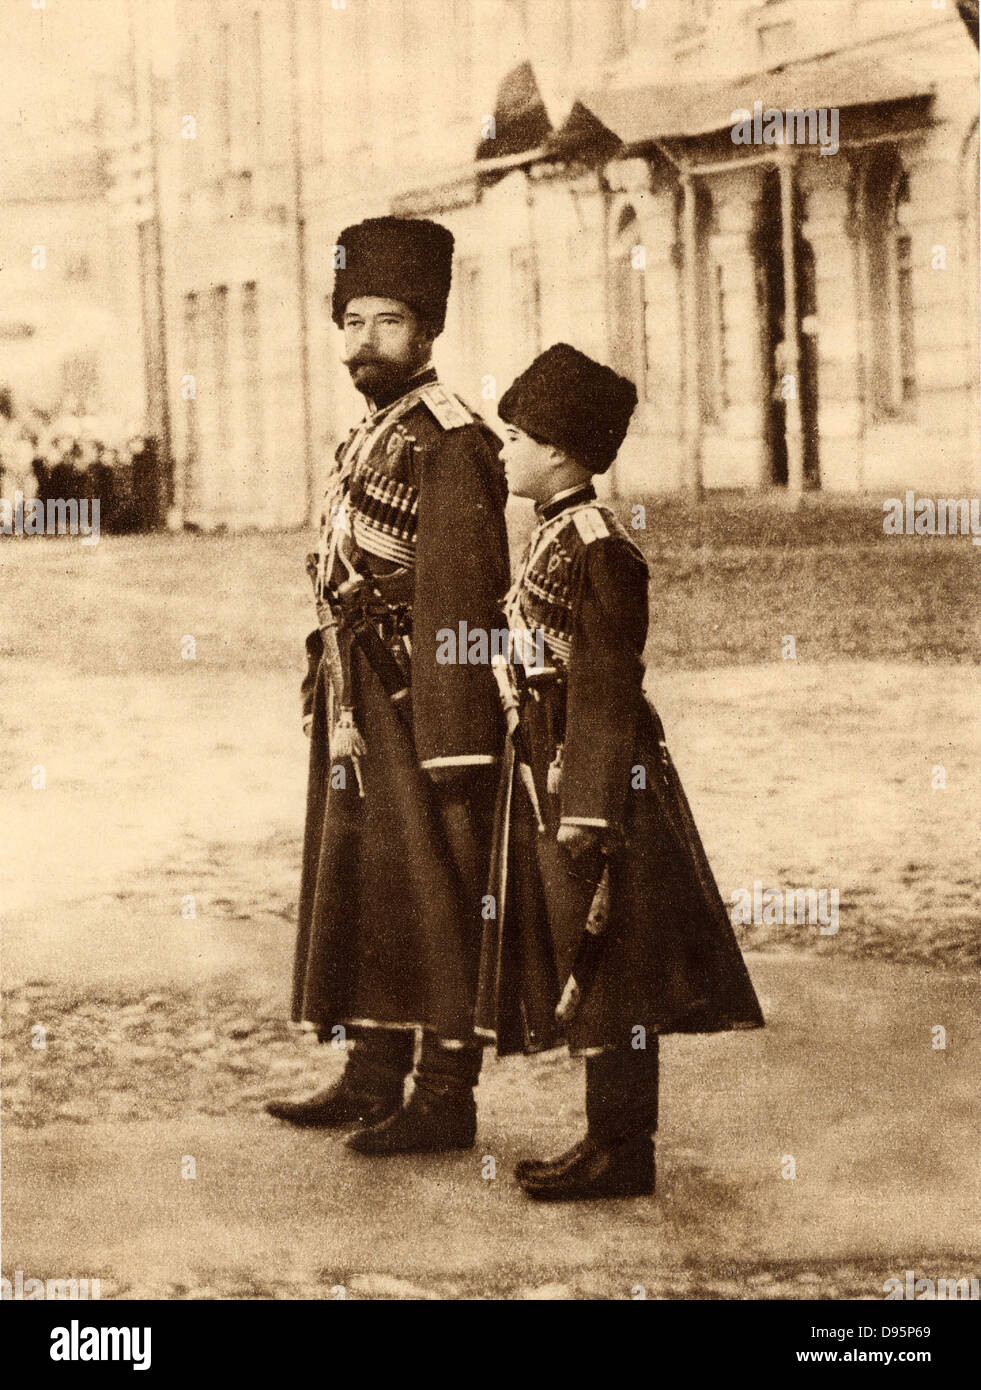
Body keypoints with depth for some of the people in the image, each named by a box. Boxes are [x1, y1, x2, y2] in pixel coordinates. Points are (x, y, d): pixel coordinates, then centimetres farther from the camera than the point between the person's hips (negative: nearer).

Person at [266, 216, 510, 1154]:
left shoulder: (449, 446, -15)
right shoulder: (373, 436, 14)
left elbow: (458, 603, -20)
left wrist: (453, 751, -22)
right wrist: (334, 701, 17)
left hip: (421, 704, -10)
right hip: (360, 707, 10)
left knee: (434, 897, -2)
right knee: (357, 886, 14)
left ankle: (446, 1101, 7)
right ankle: (371, 1084, 25)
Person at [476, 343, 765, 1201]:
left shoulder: (596, 546, -16)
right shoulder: (562, 536, 13)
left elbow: (608, 688, -19)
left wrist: (588, 818, -20)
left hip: (593, 778, -10)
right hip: (555, 771, 10)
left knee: (605, 964, -3)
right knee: (588, 964, 13)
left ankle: (622, 1154, 4)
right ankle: (613, 1141, 20)